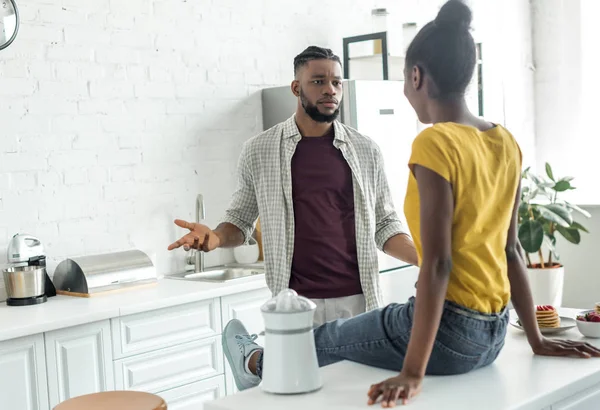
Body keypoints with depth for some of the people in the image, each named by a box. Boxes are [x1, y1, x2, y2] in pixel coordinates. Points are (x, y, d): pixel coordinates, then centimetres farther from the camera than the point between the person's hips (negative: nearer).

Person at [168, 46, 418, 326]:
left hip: (358, 301, 2)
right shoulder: (259, 151, 2)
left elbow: (385, 224, 11)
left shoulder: (365, 150, 6)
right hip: (295, 304, -1)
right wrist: (217, 238, -11)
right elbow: (241, 219, 10)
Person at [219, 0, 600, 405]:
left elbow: (437, 264, -24)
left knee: (329, 338, 22)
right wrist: (537, 340, 13)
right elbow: (511, 249, 8)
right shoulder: (506, 143, 3)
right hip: (493, 334, 7)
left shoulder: (435, 144, -20)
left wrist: (413, 371, -24)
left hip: (448, 330, -7)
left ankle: (259, 364, 50)